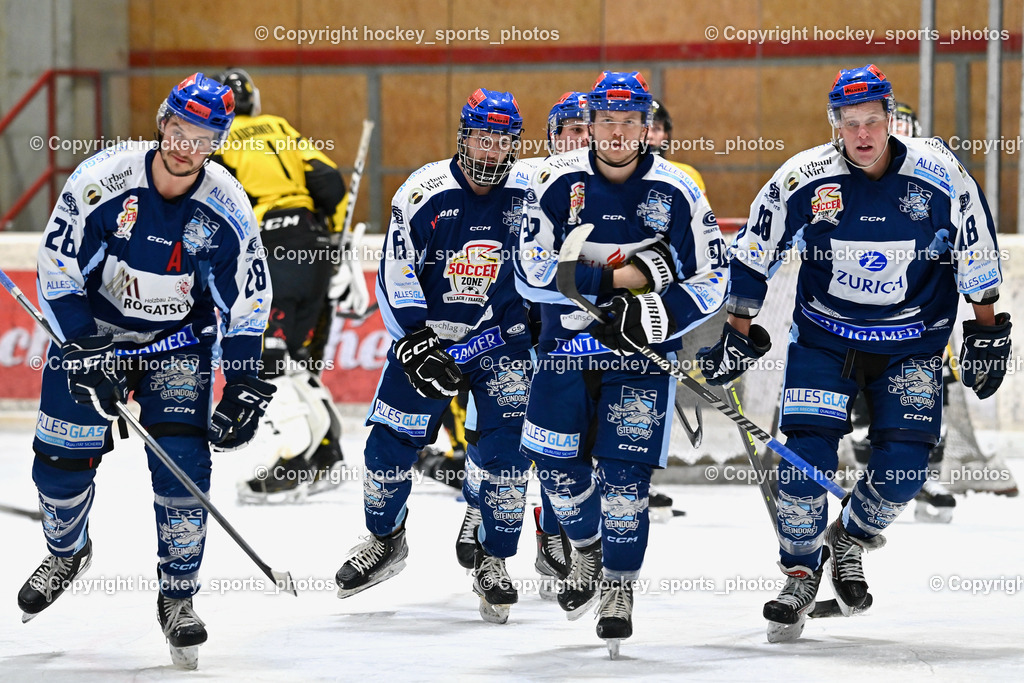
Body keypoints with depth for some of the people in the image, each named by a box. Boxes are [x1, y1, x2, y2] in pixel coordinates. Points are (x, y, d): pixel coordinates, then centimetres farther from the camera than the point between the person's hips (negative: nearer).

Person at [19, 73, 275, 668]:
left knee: (183, 461, -14)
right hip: (91, 327, 0)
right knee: (62, 457, -1)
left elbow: (247, 304, -8)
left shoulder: (227, 209, -17)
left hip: (180, 339, 0)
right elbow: (59, 272, -15)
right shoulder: (100, 182, -22)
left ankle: (179, 597, 1)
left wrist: (243, 390, -13)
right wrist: (84, 353, -20)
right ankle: (67, 552, 32)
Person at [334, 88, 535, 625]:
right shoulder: (423, 194, -13)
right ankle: (384, 541, 24)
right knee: (391, 441, -1)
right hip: (426, 332, 0)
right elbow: (395, 276, -9)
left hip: (499, 338, 0)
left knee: (507, 447, -11)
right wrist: (416, 342, -16)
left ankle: (494, 563, 4)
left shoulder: (529, 197, -9)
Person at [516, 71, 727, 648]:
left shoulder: (677, 191, -10)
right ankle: (587, 547, 29)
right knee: (558, 463, 0)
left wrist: (655, 317, -23)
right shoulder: (559, 182, -9)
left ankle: (619, 585, 6)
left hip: (642, 348, -2)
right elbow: (532, 273, -14)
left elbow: (710, 282, -6)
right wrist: (616, 278, -22)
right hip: (567, 339, 2)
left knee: (625, 468, -10)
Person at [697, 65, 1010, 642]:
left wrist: (988, 333, 2)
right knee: (806, 453, -13)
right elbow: (753, 256, -4)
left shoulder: (941, 177, -15)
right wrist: (740, 333, -2)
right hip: (824, 333, 0)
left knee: (904, 465, -8)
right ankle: (801, 574, 4)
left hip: (912, 343, 0)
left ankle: (850, 540, 21)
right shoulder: (803, 179, -16)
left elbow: (977, 257, -1)